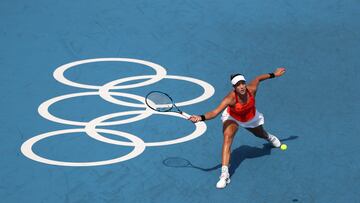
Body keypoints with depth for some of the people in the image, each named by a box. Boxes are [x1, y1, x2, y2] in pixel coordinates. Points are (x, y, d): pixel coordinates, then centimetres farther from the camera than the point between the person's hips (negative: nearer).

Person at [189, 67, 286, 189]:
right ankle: (224, 174, -32)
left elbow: (258, 78, -12)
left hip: (251, 118, 4)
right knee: (227, 139, -30)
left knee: (260, 134, 31)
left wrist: (273, 74, 3)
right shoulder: (230, 98, -43)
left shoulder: (252, 89, -35)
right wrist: (201, 118, -71)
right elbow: (215, 112, -53)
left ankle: (269, 137, 73)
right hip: (233, 118, -4)